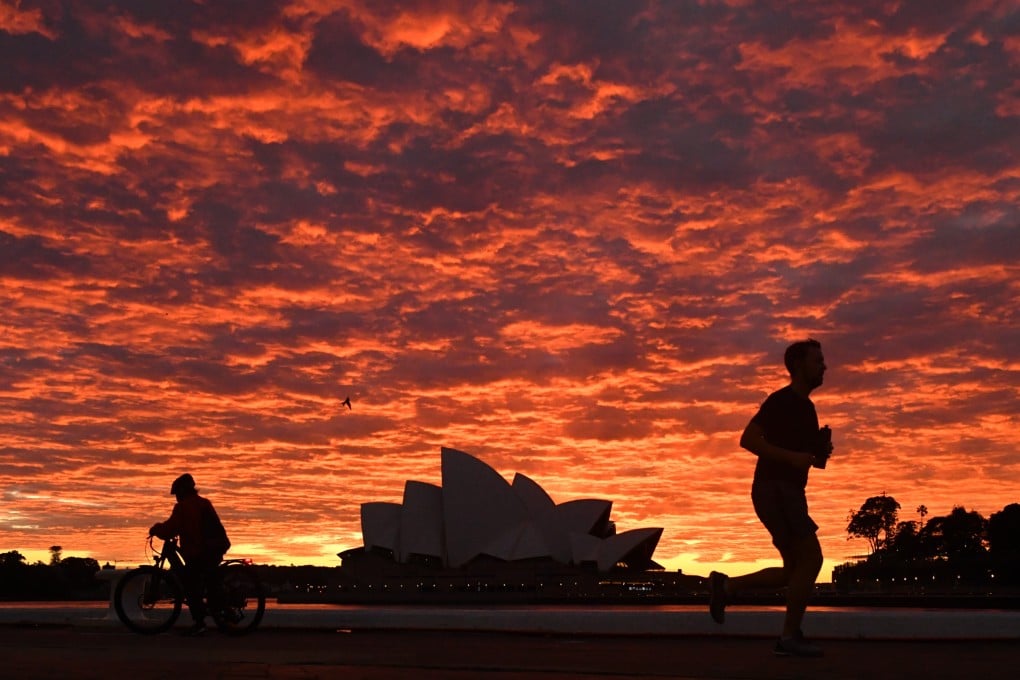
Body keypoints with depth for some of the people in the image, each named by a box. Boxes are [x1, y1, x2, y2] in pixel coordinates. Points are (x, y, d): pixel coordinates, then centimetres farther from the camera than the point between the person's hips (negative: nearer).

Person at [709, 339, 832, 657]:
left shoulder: (806, 406, 19)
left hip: (789, 493, 10)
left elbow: (813, 455, 27)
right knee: (811, 558, -11)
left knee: (796, 569, 10)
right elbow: (748, 439, -18)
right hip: (775, 490, -10)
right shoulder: (781, 400, -9)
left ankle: (726, 585, 17)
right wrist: (792, 456, -24)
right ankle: (790, 637, -3)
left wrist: (822, 451, 3)